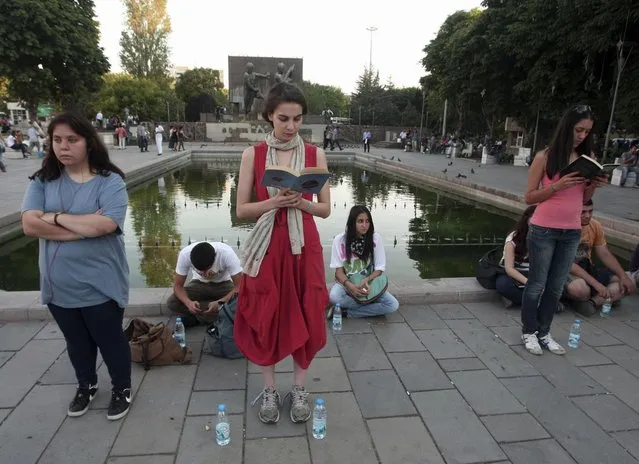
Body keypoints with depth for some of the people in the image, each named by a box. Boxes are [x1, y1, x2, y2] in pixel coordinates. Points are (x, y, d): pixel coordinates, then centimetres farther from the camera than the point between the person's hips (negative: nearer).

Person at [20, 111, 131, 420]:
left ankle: (122, 388, 36)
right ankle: (86, 386, 47)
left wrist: (56, 217, -14)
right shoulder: (43, 181, -1)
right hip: (59, 285, 4)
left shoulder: (109, 181, -13)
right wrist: (84, 226, -19)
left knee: (110, 339, 13)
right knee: (77, 342, 23)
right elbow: (30, 225, -13)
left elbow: (105, 225, -26)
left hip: (99, 284, -4)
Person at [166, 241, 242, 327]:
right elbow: (177, 286, -18)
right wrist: (188, 303, -37)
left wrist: (220, 303, -43)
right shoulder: (185, 254, -29)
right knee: (172, 303, -23)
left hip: (223, 284, -1)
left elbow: (239, 286, -29)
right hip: (199, 284, 2)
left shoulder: (227, 253, -34)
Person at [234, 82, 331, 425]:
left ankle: (299, 389, 30)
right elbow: (242, 210, -2)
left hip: (304, 248, 1)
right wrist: (274, 202, -19)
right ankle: (269, 391, 29)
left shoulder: (315, 155, 1)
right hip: (267, 248, -1)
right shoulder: (253, 155, -2)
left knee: (305, 318, 9)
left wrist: (300, 202, -17)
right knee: (265, 319, 8)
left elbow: (325, 209, 2)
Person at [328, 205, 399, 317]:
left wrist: (366, 280, -24)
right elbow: (339, 270, -8)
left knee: (393, 305, -23)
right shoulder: (339, 240, -8)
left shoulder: (375, 238, -6)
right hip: (346, 283, -2)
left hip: (368, 283, 2)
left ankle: (345, 311, -17)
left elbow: (379, 268, -4)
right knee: (334, 296, -36)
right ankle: (369, 304, -11)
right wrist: (350, 285, -27)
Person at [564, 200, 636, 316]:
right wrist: (595, 283, -30)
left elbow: (605, 255, 8)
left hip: (587, 268, 8)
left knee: (628, 285, -4)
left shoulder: (595, 226, 1)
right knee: (580, 289, -38)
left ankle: (592, 302, -18)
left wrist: (623, 276, -7)